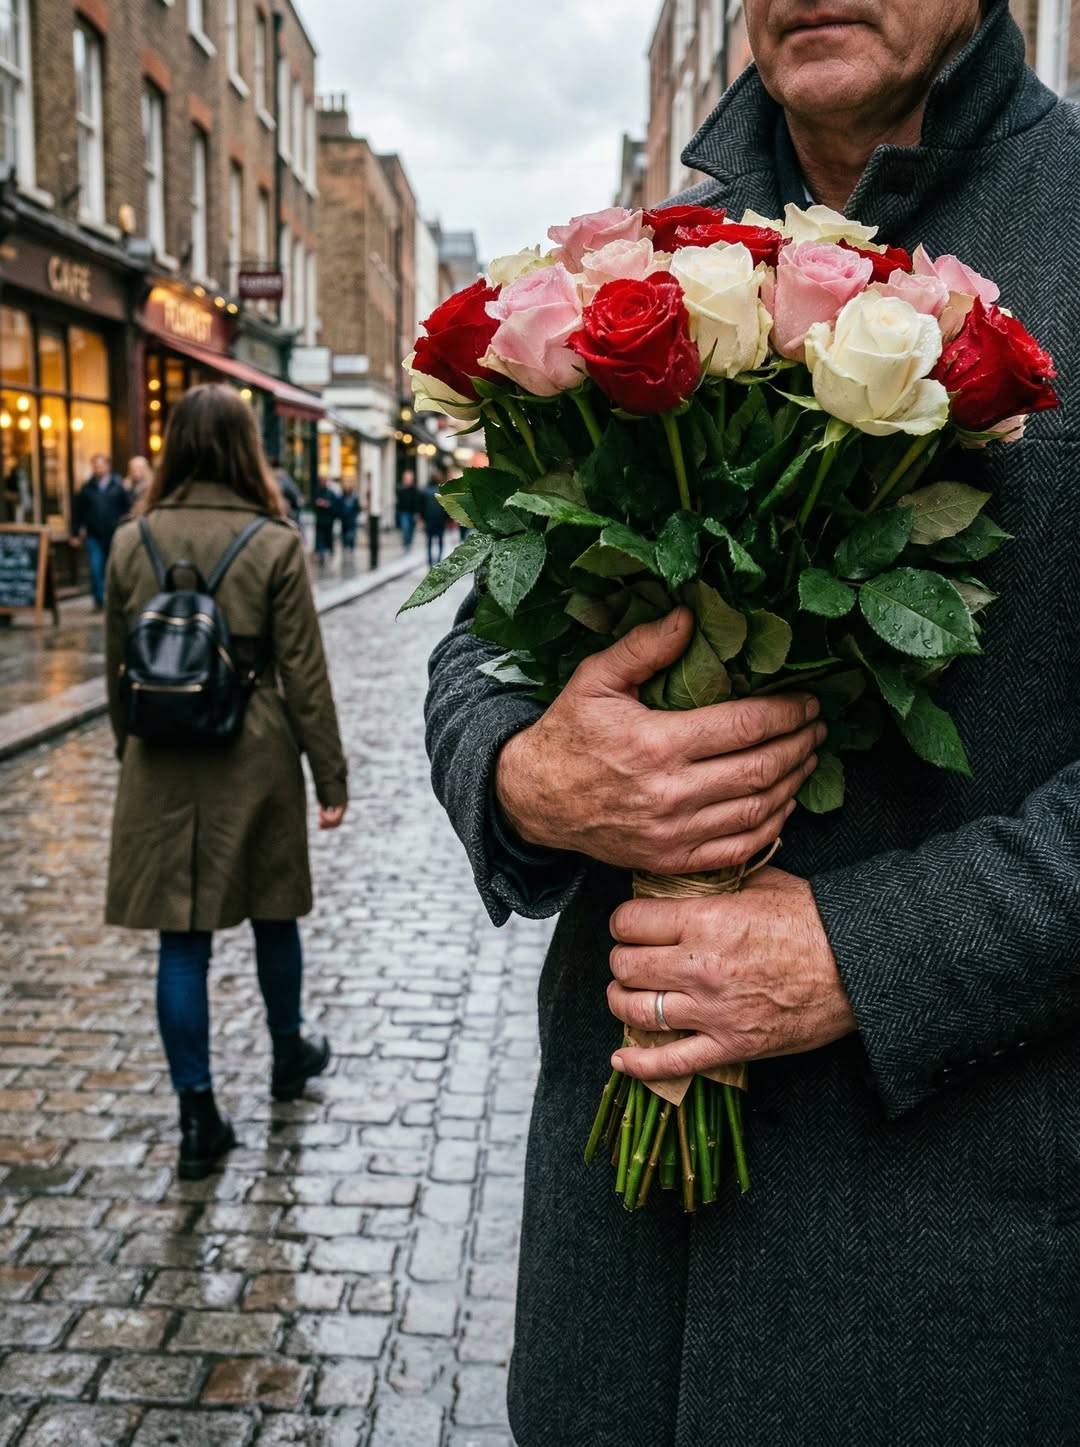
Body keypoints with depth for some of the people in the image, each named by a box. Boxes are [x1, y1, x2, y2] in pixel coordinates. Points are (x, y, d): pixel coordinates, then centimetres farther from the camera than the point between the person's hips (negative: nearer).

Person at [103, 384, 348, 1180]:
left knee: (182, 936, 6)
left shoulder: (132, 542, -1)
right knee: (273, 912, 18)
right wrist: (331, 777, -2)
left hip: (161, 764, 2)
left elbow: (118, 672, 7)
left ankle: (198, 1114, 10)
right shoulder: (274, 544, -9)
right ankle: (288, 1054, 40)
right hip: (254, 757, -1)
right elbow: (304, 673, -8)